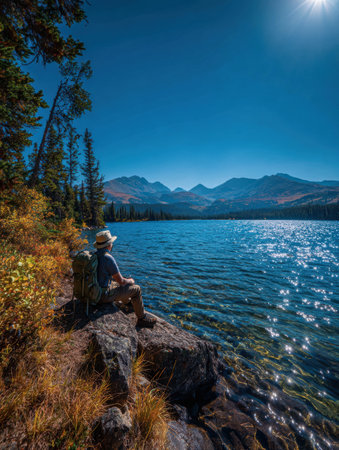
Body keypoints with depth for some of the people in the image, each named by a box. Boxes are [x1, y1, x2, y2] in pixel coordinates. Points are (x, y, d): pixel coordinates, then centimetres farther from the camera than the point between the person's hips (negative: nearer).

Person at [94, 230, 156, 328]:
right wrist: (130, 281, 4)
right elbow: (121, 281, -18)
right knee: (136, 289, 2)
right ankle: (142, 318, 18)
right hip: (103, 295, -8)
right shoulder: (108, 258, -26)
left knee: (116, 283, 31)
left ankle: (127, 301, 55)